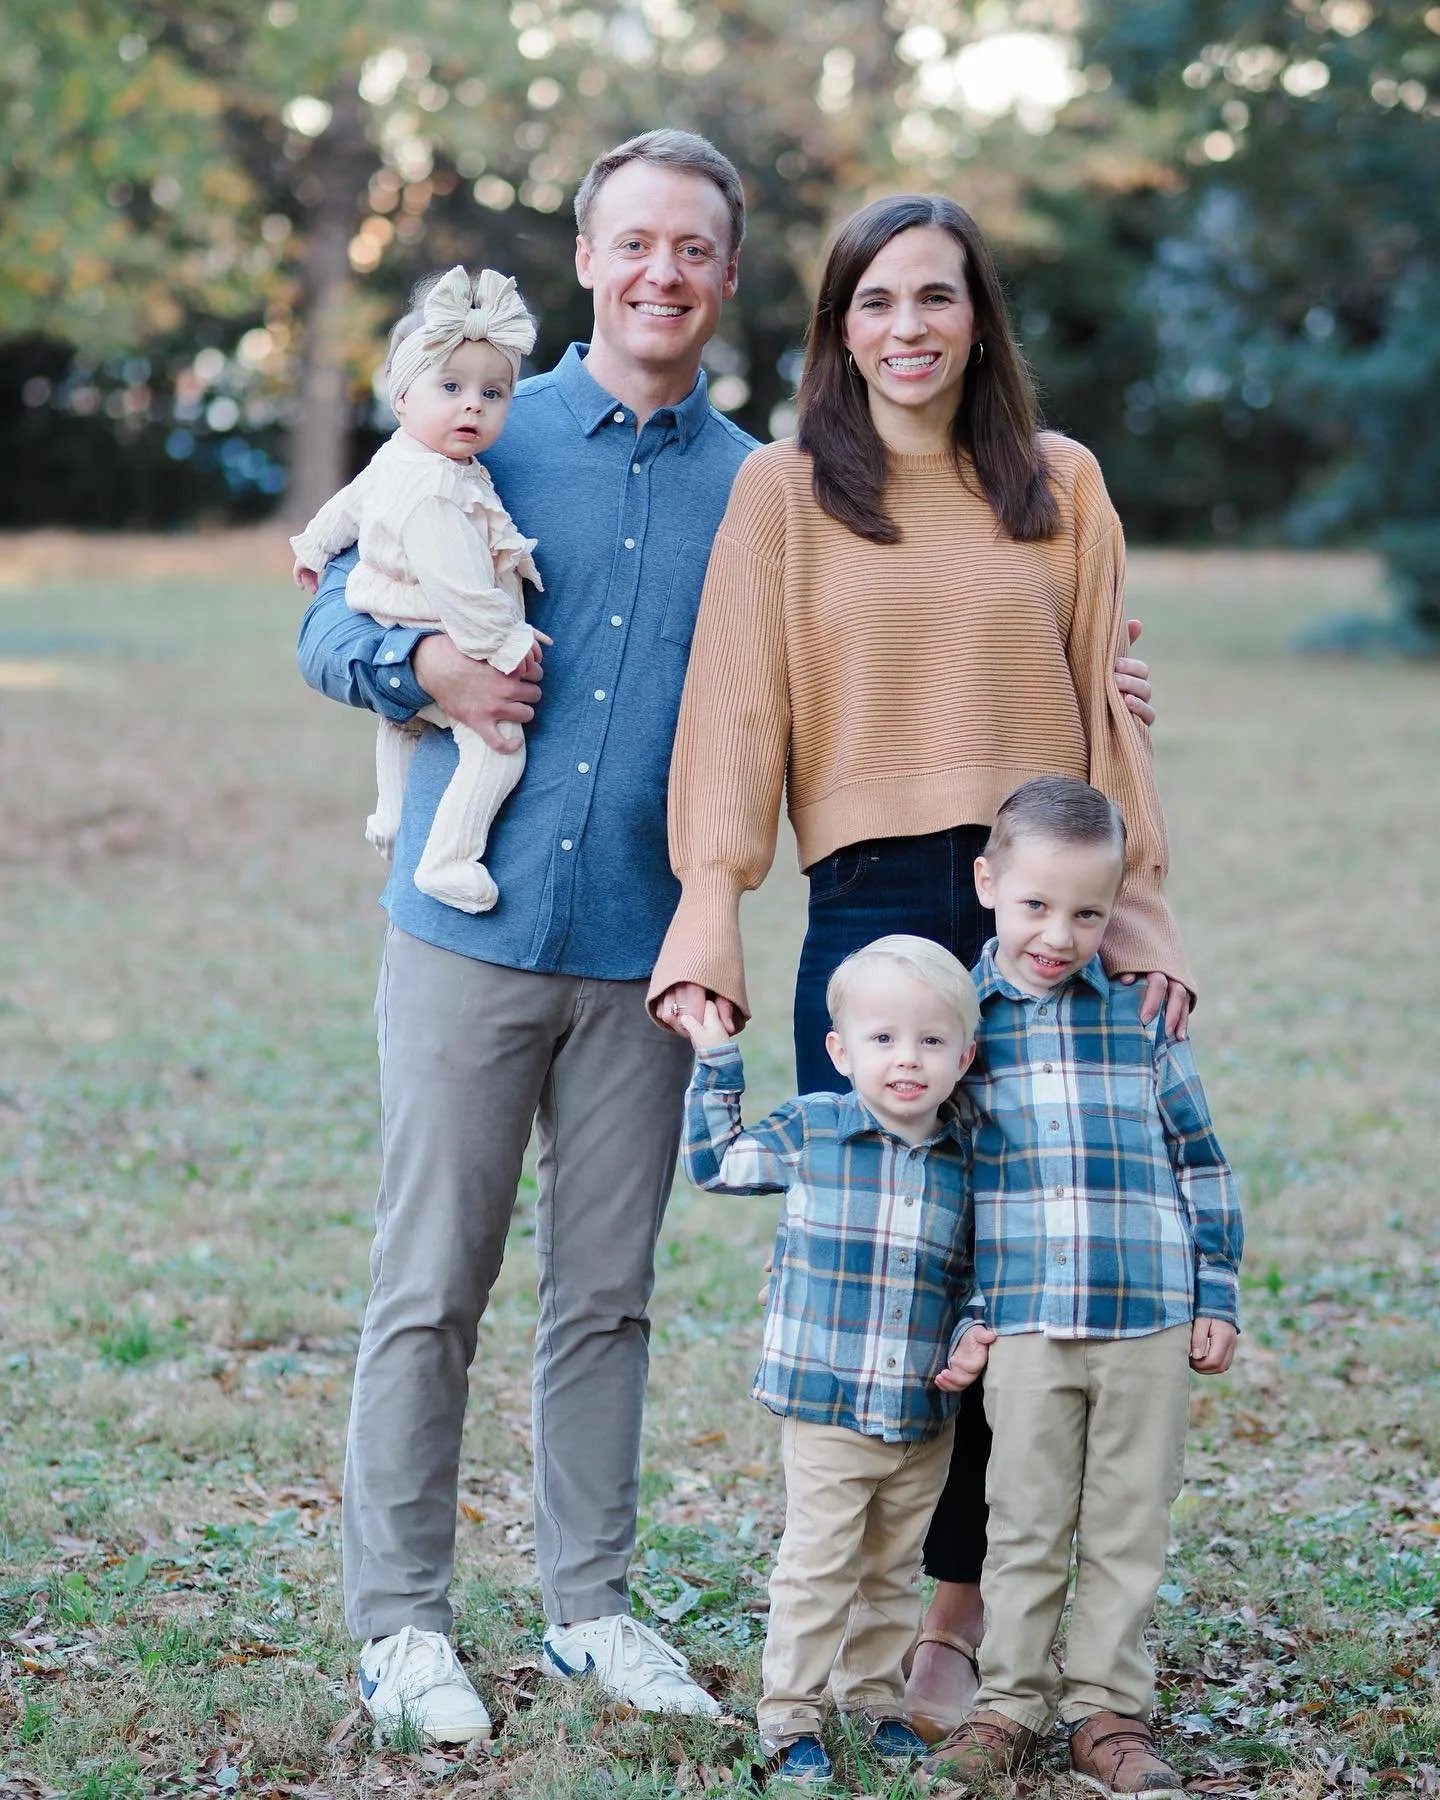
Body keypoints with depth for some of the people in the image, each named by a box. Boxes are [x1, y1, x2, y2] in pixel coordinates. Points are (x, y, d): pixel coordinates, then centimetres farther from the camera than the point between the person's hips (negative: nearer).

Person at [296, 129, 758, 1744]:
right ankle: (397, 1621, 12)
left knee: (606, 1291, 10)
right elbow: (330, 623, 5)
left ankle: (590, 1603, 22)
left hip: (647, 950, 2)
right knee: (430, 1287, 1)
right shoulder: (484, 440, 3)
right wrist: (424, 663, -15)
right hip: (473, 928, -2)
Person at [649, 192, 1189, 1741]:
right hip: (869, 909, -1)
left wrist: (1137, 905, 4)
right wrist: (708, 917, -9)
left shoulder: (1058, 484, 11)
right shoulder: (782, 492, 6)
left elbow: (1106, 704, 11)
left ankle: (961, 1614, 11)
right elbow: (736, 711, 0)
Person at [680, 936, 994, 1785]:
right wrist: (716, 1063, 3)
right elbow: (715, 1161, 10)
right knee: (817, 1570, -1)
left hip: (926, 1421, 3)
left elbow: (972, 1270, 12)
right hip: (826, 1408, -3)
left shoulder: (967, 1158, 1)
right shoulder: (806, 1132, -5)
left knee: (894, 1571, 16)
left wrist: (973, 1337, -5)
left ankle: (875, 1698, 30)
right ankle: (789, 1716, 9)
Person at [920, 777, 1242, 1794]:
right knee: (1025, 1526, 5)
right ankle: (1011, 1707, 16)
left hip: (1151, 1323, 1)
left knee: (1129, 1528, 6)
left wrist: (1217, 1297, 8)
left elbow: (1198, 1157, 11)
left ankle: (1109, 1711, 16)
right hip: (1022, 1323, -1)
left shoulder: (1143, 1017, 5)